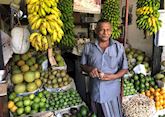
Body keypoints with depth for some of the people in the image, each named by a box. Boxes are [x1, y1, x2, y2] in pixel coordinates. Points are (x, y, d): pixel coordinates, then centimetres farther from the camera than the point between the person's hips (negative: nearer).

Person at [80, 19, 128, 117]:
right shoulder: (88, 47, -2)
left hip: (112, 92, -1)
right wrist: (89, 69, -15)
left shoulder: (119, 47, -5)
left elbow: (124, 69, -1)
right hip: (94, 91, 1)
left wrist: (114, 76, -19)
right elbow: (83, 65, 8)